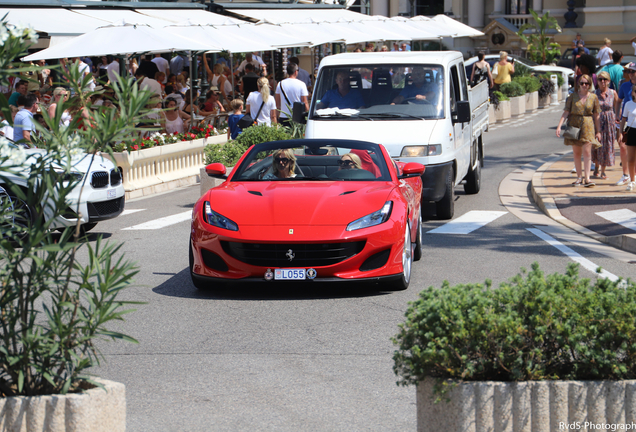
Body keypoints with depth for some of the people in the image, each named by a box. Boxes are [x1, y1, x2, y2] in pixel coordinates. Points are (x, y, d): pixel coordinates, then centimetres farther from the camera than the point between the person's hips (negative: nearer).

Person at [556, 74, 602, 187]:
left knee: (587, 151, -12)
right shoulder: (573, 96, 3)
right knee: (576, 152, 6)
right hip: (574, 125, 1)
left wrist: (598, 131, 5)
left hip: (587, 126, -1)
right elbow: (566, 112, 0)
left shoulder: (593, 97, 3)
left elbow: (597, 115, 7)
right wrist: (559, 126, -10)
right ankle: (579, 177, 16)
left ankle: (587, 178, -13)